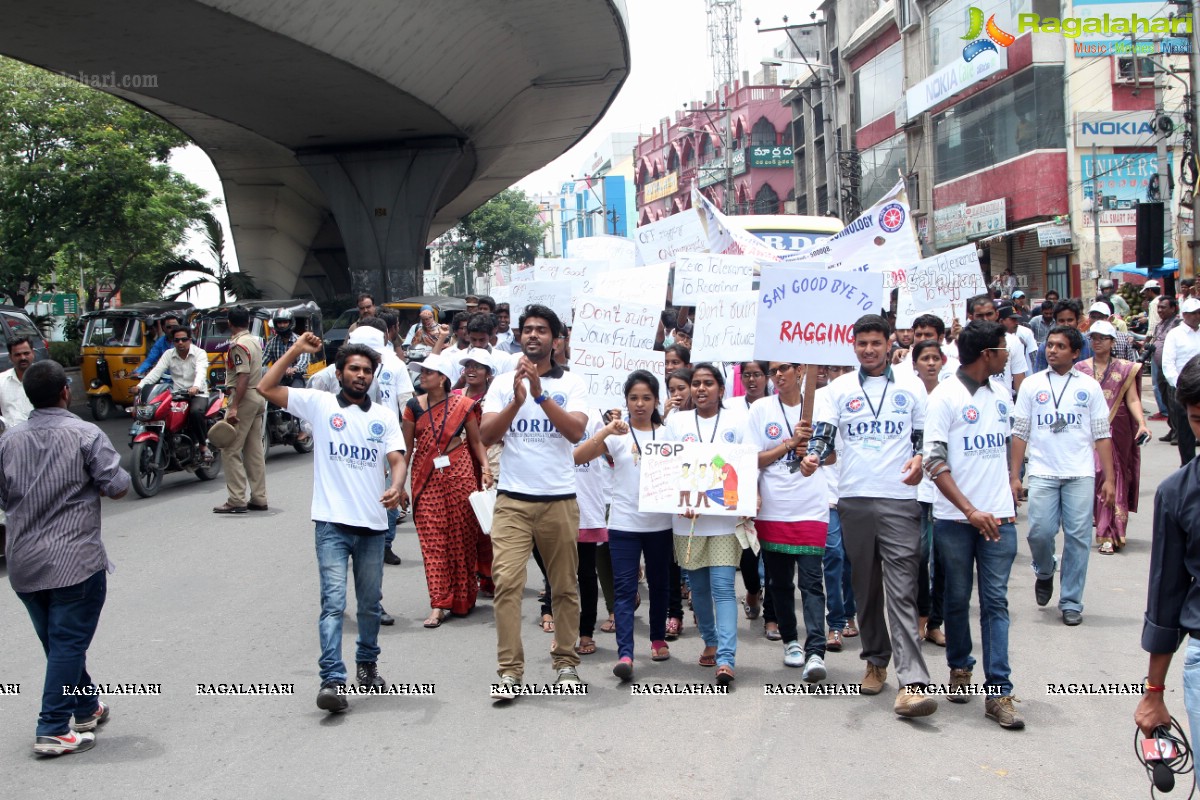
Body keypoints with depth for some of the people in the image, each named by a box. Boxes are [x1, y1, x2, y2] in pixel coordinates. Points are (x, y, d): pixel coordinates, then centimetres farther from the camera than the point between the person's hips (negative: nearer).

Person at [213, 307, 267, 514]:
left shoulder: (238, 345, -14)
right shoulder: (255, 341, 13)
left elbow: (243, 377, -22)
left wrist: (234, 407, -25)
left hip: (244, 398, -9)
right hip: (259, 397, 9)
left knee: (231, 450, -5)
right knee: (255, 450, 11)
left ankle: (237, 500, -7)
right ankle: (258, 498, 13)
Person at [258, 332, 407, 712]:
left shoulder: (385, 416, 10)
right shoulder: (319, 403, 3)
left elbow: (397, 459, -2)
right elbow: (266, 387, -3)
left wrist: (397, 487, -23)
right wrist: (296, 350, -7)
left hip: (372, 523, 3)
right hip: (332, 523, -3)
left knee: (370, 602, 15)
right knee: (333, 601, -12)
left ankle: (367, 663, 34)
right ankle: (333, 680, -15)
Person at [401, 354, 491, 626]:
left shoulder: (463, 405, 0)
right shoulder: (414, 407, 4)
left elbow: (476, 441, 5)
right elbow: (406, 448, 7)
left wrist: (485, 467, -11)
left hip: (460, 475, -1)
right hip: (426, 479, 1)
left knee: (462, 537, 4)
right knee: (433, 541, -3)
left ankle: (463, 599, 20)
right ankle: (439, 604, 0)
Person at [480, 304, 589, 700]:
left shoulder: (570, 383, 4)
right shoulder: (503, 383, 6)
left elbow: (575, 431, -12)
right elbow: (487, 435, -6)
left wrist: (540, 394, -21)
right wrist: (517, 400, -20)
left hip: (559, 499, 0)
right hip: (513, 500, 0)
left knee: (565, 585, 9)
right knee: (506, 582, -10)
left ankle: (566, 661, 23)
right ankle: (510, 670, -4)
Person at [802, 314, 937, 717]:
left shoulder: (910, 384, 8)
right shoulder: (839, 388, 9)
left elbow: (925, 434, 12)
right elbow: (823, 433, 2)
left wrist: (919, 459, -9)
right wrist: (812, 457, -19)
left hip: (900, 500, -2)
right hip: (854, 499, 2)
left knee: (902, 590, -10)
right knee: (865, 586, 11)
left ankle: (911, 682, -15)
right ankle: (876, 660, 27)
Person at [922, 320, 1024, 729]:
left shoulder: (1002, 393, 10)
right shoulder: (945, 396, -8)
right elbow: (934, 462, -12)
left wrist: (1010, 488, 16)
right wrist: (970, 510, -20)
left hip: (998, 515, 4)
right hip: (955, 516, -3)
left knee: (995, 601, -1)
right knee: (957, 598, 9)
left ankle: (999, 692, -1)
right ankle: (960, 668, 31)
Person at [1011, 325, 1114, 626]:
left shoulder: (1089, 386, 6)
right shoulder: (1032, 385, 6)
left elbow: (1102, 435, 6)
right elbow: (1020, 433, 6)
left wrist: (1109, 478, 0)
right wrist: (1014, 475, 0)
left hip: (1080, 475, 0)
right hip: (1042, 473, 0)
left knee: (1077, 538, -1)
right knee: (1040, 532, -8)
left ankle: (1071, 602, 11)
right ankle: (1044, 573, 24)